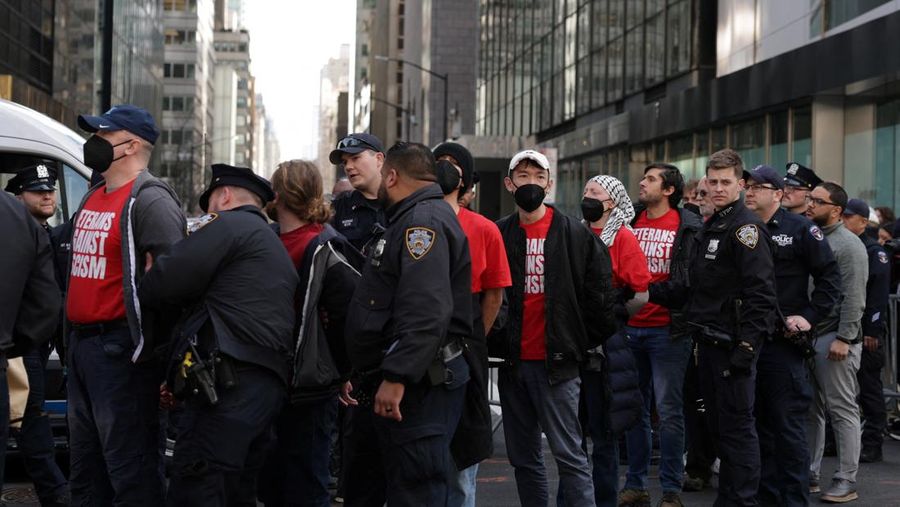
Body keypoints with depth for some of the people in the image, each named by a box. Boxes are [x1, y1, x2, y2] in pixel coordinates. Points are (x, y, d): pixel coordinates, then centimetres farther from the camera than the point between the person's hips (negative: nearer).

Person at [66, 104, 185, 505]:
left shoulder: (148, 200, -12)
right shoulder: (92, 198, 17)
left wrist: (171, 352, -22)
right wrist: (73, 337, 17)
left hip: (120, 349, -10)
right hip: (80, 342, 10)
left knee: (130, 470, -7)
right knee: (85, 471, 16)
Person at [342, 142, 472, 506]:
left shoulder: (424, 220, -14)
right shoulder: (408, 220, 20)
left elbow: (426, 312, -27)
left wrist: (397, 377, -30)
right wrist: (363, 376, 28)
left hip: (415, 387, -11)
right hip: (381, 384, 11)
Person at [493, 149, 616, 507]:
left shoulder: (576, 235, -2)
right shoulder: (498, 235, 8)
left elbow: (599, 293, -1)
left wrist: (584, 343, 0)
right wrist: (493, 343, 4)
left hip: (556, 363, -4)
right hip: (512, 363, 4)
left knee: (569, 455, -5)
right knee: (523, 459, 11)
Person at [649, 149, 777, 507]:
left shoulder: (745, 227, -11)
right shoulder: (712, 227, 18)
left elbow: (760, 293, -19)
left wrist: (746, 346, -23)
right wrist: (652, 292, 11)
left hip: (733, 343, -9)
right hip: (709, 342, 9)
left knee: (737, 426, -5)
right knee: (720, 422, 14)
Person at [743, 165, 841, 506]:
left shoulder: (800, 229, -3)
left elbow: (830, 277, -4)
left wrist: (809, 316, -11)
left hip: (784, 342, -5)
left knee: (788, 426, -4)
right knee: (758, 424, 11)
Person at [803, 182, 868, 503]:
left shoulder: (848, 245, -8)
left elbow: (853, 298, -14)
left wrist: (844, 338, -19)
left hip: (834, 337, -7)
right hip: (806, 334, 7)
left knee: (842, 409, -2)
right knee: (811, 409, 11)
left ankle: (846, 481, 2)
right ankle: (810, 475, 19)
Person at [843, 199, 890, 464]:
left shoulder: (874, 252, -7)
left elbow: (879, 295, -14)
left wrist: (872, 331, -19)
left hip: (865, 334, -7)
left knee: (869, 390, -1)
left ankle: (872, 445, 3)